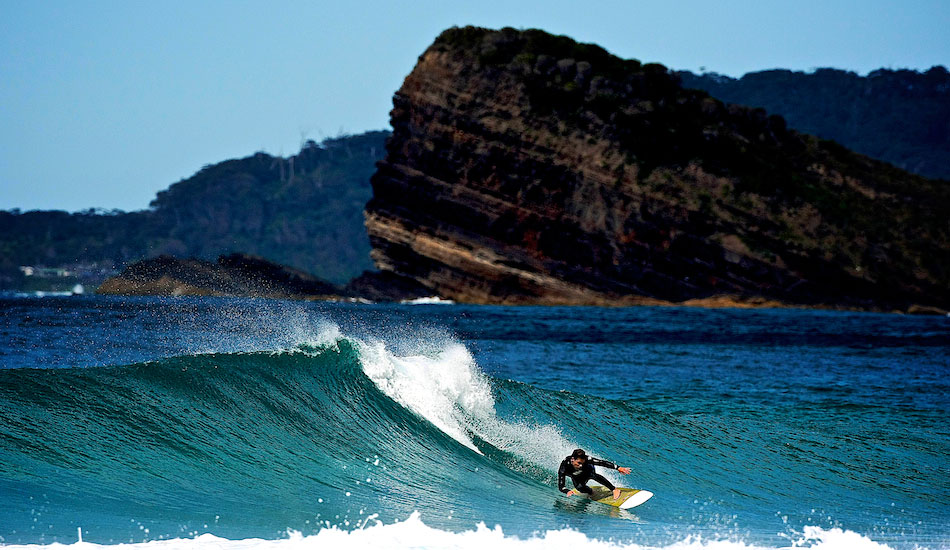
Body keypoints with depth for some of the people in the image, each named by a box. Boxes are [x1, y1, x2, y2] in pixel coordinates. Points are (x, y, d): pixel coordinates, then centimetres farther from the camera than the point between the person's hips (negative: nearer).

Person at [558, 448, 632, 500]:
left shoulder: (586, 459, -36)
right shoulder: (564, 466, -38)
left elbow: (602, 463, -31)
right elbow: (560, 486, -37)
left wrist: (618, 468, -37)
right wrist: (567, 492, -58)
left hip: (588, 471, -1)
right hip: (577, 478, 1)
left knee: (592, 475, -35)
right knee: (579, 487, -30)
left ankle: (614, 490, -29)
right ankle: (591, 492, 5)